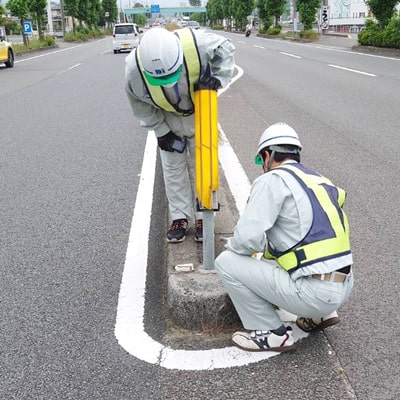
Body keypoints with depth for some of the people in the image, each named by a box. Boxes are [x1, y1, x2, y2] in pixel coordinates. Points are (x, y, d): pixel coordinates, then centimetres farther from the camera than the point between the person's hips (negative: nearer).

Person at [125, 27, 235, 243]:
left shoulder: (195, 43, -37)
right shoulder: (134, 69, -33)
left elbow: (225, 48, -15)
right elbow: (139, 104, -13)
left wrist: (219, 77, -28)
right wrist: (161, 131, -9)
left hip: (199, 113, 0)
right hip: (167, 119, 1)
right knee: (173, 168, 7)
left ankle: (203, 216, 19)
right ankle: (180, 218, 21)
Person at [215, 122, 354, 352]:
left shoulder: (273, 180, -7)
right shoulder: (321, 181, 17)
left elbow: (249, 236, -17)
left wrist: (233, 247, 7)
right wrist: (266, 254, 35)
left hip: (314, 293, -9)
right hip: (344, 288, 9)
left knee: (227, 263, 0)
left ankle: (272, 334, 6)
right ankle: (321, 314, 20)